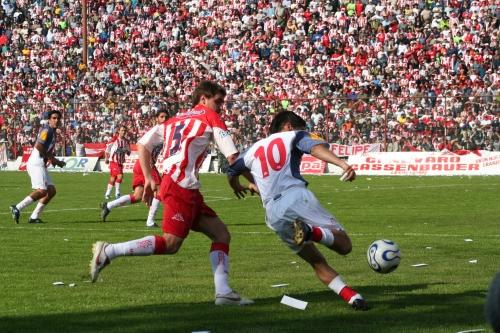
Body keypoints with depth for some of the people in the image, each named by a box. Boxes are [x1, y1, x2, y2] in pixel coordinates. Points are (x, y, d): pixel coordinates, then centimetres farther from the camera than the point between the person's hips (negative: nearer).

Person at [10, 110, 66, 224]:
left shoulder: (52, 132, 20)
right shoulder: (47, 130, -10)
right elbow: (38, 146, -20)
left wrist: (56, 161, 15)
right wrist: (50, 158, -12)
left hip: (41, 165, 10)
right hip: (36, 164, -10)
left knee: (51, 190, 5)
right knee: (42, 191, -20)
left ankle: (34, 216, 4)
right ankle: (17, 208, -16)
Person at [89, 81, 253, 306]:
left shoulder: (175, 120, 25)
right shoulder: (210, 118, 6)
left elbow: (143, 144, 20)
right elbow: (232, 157, 2)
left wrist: (148, 179, 19)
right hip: (181, 187, -9)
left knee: (221, 234, 8)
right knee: (170, 244, -14)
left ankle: (223, 292, 0)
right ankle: (108, 251, -11)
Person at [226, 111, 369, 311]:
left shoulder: (254, 150, 31)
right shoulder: (293, 136, 17)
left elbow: (231, 172, 46)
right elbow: (316, 147, -5)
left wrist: (238, 188, 70)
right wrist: (343, 165, -20)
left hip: (273, 212, 5)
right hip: (296, 196, -5)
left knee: (317, 262, 13)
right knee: (343, 245, -7)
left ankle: (351, 296, -5)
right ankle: (311, 232, -36)